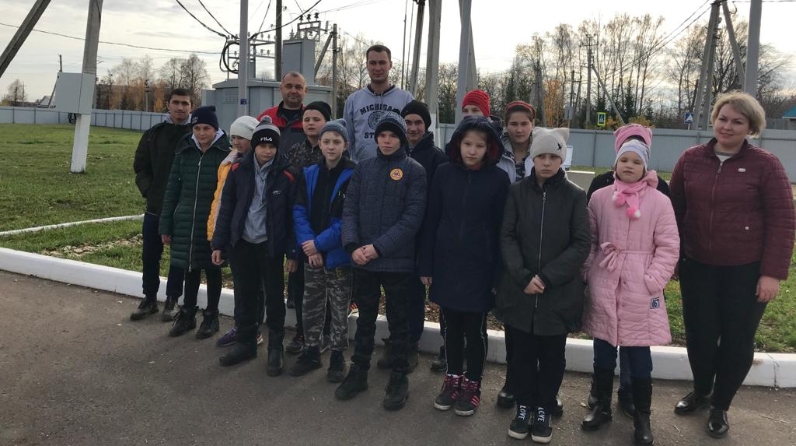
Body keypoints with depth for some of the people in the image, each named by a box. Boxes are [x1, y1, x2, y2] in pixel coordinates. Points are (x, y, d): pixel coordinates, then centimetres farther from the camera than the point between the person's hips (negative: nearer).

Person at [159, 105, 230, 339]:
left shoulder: (225, 154, -8)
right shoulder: (185, 152, 5)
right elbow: (172, 189, 7)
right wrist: (166, 225, 5)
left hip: (212, 223, -4)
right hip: (186, 221, 4)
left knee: (212, 269, 10)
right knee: (190, 268, 14)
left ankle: (211, 316, 25)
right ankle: (187, 314, 29)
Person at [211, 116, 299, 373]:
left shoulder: (287, 176, -9)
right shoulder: (238, 170, -1)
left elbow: (293, 216, -7)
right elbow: (226, 208, 3)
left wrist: (292, 252, -8)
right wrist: (219, 243, 1)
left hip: (271, 247, -3)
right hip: (241, 245, 3)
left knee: (273, 298, 7)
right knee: (244, 296, 14)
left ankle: (276, 348, 21)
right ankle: (245, 342, 30)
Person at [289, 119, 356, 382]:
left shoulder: (353, 176, -10)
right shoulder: (309, 174, 5)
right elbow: (299, 211, 1)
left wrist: (320, 243, -17)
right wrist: (308, 245, -12)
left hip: (339, 255, -4)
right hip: (312, 254, 5)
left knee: (339, 309, 8)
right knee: (311, 307, 15)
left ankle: (337, 356, 21)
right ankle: (311, 351, 29)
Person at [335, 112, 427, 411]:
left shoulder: (414, 171, -4)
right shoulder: (363, 168, 8)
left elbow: (412, 218, -11)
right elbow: (350, 208, 3)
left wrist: (379, 247, -17)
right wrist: (353, 246, -12)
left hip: (397, 261, -3)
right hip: (363, 260, 3)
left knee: (398, 322, 9)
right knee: (365, 319, 16)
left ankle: (399, 378, 22)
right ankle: (358, 371, 30)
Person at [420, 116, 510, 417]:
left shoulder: (498, 179, -7)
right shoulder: (444, 173, 0)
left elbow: (501, 229, -5)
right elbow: (431, 222, 2)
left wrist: (498, 273, -7)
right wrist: (426, 265, 1)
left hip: (479, 268, -2)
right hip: (446, 265, 2)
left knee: (475, 329, 9)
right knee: (452, 326, 14)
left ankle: (472, 385, 26)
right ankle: (453, 380, 31)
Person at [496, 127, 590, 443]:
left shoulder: (574, 196, -1)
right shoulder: (517, 192, 2)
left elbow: (581, 245, -6)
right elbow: (507, 238, -2)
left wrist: (547, 277, -15)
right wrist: (523, 276, -16)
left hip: (559, 293, -1)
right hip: (520, 290, 1)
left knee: (552, 355, 11)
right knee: (523, 353, 11)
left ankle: (544, 410, 28)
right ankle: (524, 407, 28)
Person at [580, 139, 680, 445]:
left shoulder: (659, 201, -3)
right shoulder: (600, 197, 3)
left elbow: (669, 247, -3)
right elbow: (589, 240, 8)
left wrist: (652, 282, -10)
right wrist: (588, 273, 2)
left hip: (640, 292, -2)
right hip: (603, 288, 2)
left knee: (639, 357, 6)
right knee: (603, 354, 13)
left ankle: (642, 417, 22)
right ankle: (602, 406, 31)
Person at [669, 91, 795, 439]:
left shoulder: (765, 165, -8)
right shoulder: (691, 159, 1)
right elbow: (675, 210, 7)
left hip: (746, 270, -2)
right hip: (697, 267, 2)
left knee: (737, 339, 8)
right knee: (699, 334, 10)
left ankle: (720, 406, 30)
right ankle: (700, 392, 38)